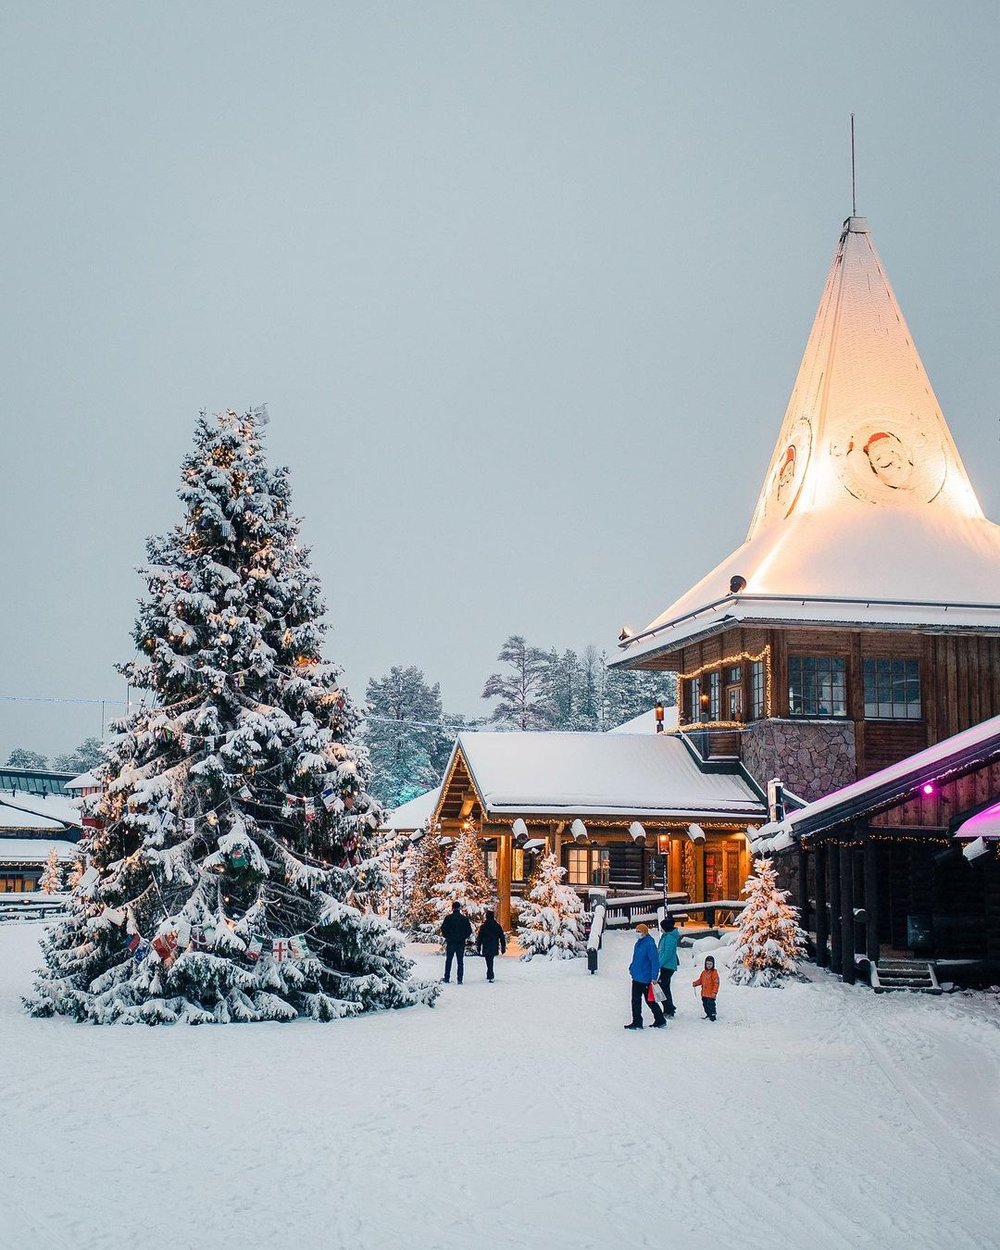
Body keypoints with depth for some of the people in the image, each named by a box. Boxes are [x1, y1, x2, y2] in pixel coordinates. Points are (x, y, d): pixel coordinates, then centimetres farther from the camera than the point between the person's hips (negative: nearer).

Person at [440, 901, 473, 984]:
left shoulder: (448, 918, -6)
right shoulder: (465, 919, 0)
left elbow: (443, 929, -8)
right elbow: (469, 931, 1)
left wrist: (447, 937, 7)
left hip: (450, 943, -1)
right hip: (461, 943, 1)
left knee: (448, 961, 10)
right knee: (460, 961, 5)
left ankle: (447, 978, 9)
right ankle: (460, 980, 0)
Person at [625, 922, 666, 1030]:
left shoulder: (650, 944, -18)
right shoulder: (638, 943, 10)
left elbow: (655, 962, -19)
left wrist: (654, 977, -21)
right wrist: (632, 968, 15)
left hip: (645, 979, -9)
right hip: (636, 977, 9)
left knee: (649, 1000, 2)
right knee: (636, 1000, 9)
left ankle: (660, 1021, 15)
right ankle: (637, 1022, 17)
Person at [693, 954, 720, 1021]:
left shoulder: (714, 973, -11)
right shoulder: (704, 972, 13)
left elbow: (716, 983, -14)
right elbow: (700, 980, 24)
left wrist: (714, 992, -19)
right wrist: (695, 983, 5)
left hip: (711, 994, -8)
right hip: (704, 994, 8)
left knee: (710, 1005, -8)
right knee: (705, 1005, 15)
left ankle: (712, 1016, -1)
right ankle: (708, 1015, 28)